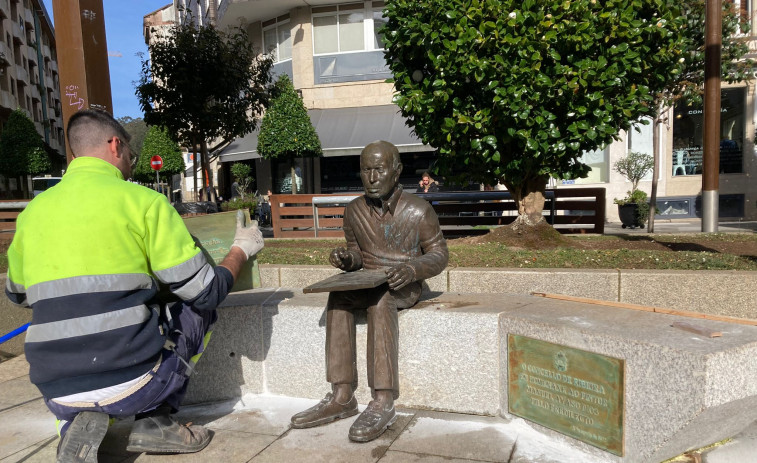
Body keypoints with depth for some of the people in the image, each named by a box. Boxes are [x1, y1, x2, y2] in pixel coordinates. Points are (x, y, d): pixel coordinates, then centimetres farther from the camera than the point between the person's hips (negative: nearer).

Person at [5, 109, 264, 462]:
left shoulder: (32, 211, 7)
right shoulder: (142, 201, -7)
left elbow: (17, 293, 25)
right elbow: (205, 292, -7)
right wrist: (241, 250, 12)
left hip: (59, 396, 5)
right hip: (132, 385, -4)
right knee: (198, 310, 18)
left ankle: (80, 422, 9)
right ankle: (156, 419, 10)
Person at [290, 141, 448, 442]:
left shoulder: (418, 211, -10)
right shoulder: (354, 211, 2)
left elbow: (439, 255, -4)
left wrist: (412, 269, -24)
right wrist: (347, 259, -8)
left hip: (405, 286, -4)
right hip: (368, 282, 4)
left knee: (380, 298, -36)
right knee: (338, 295, -27)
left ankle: (383, 403, -36)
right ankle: (342, 397, -25)